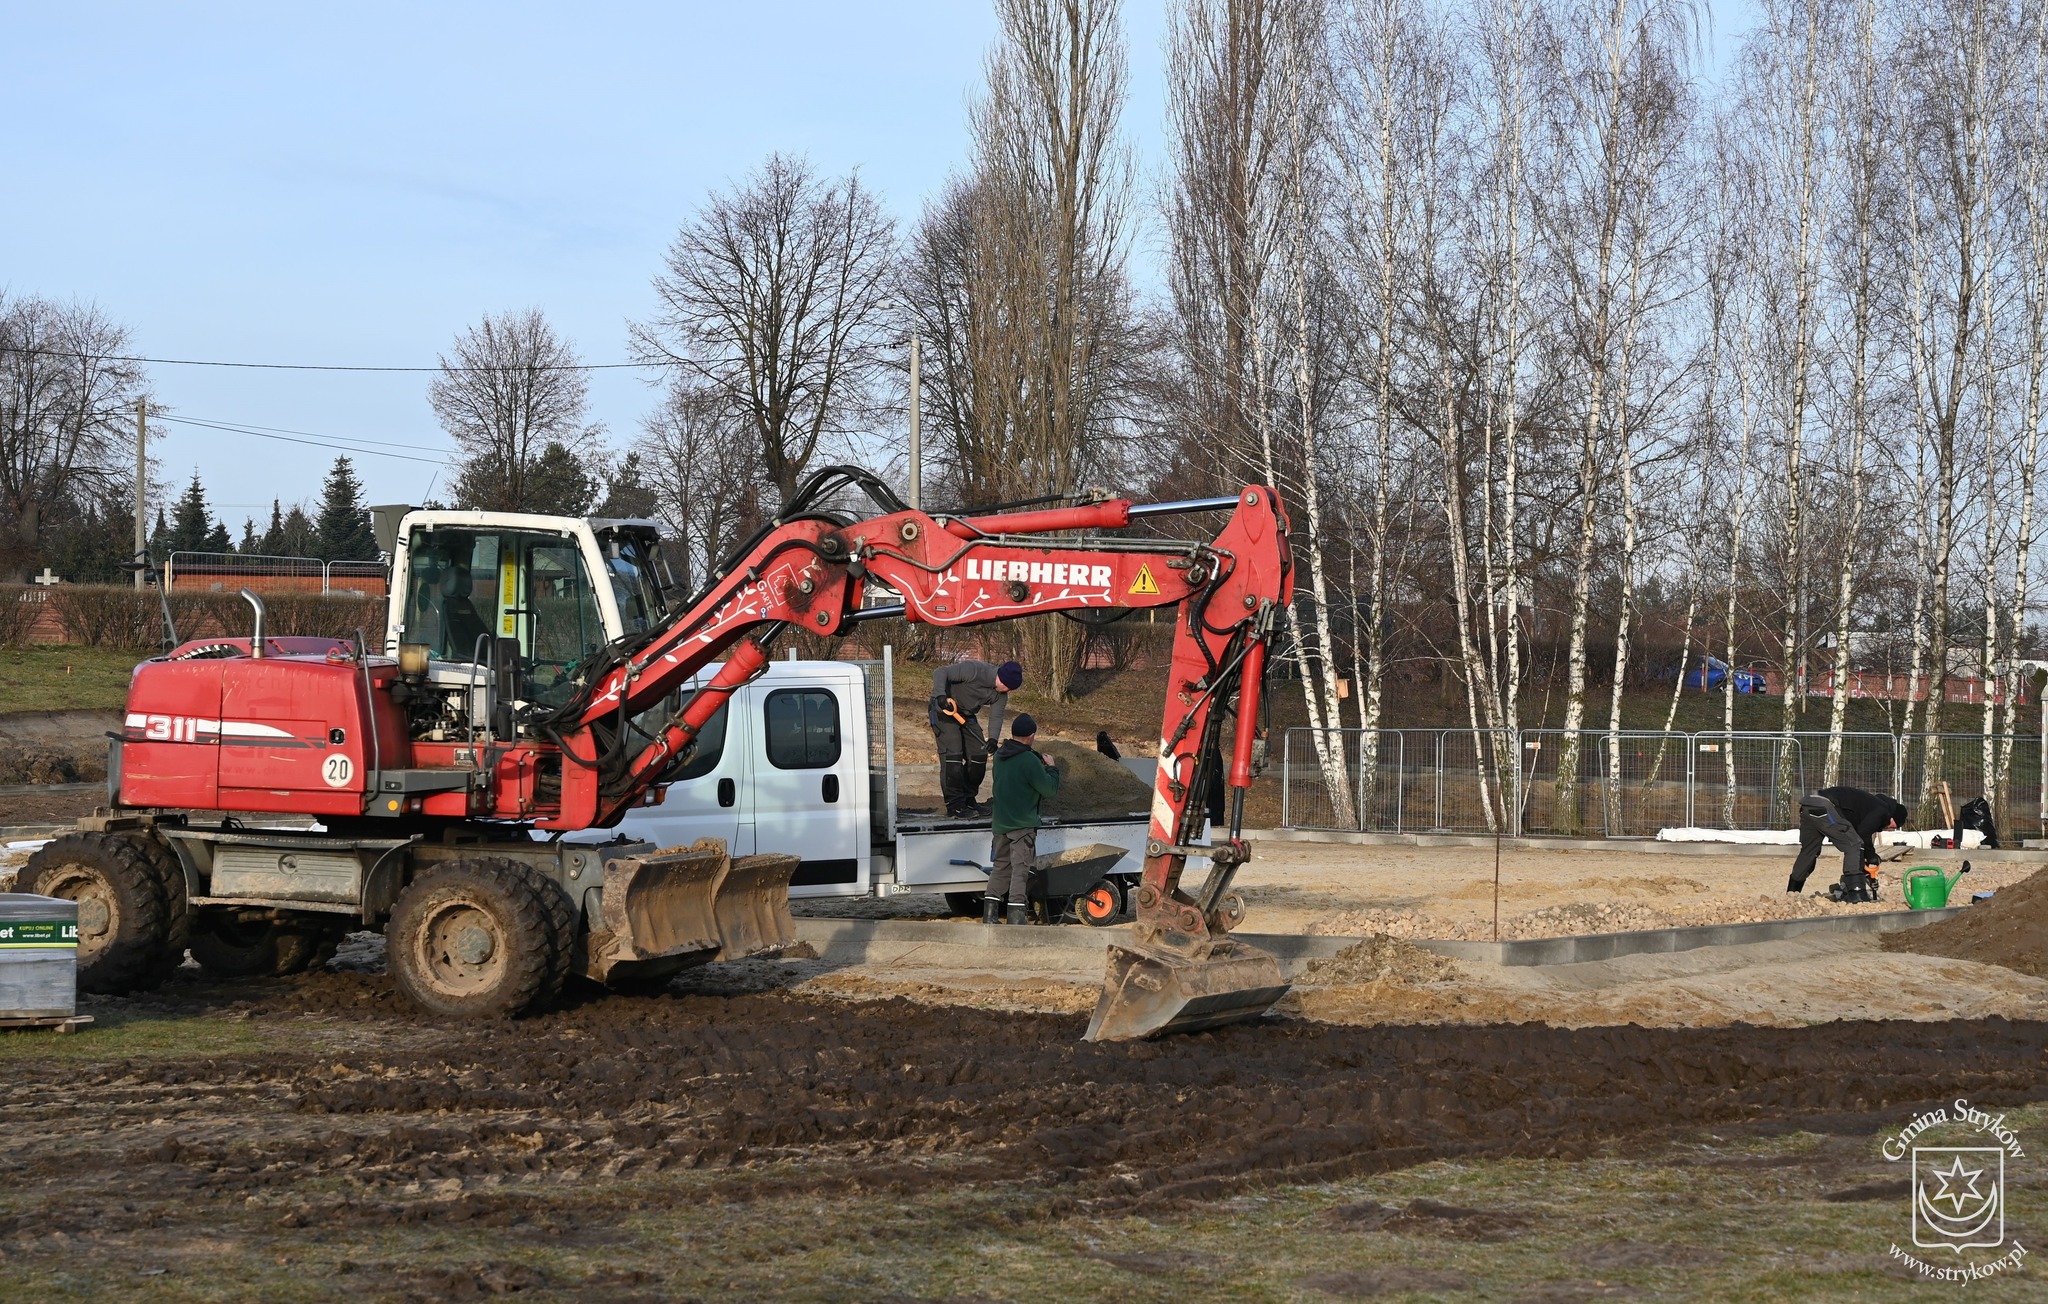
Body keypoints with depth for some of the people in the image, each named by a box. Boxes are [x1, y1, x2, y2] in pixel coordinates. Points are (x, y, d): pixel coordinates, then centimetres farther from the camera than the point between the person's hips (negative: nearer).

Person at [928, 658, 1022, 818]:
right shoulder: (973, 670, -30)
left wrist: (993, 739, -25)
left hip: (967, 715, 8)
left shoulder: (1001, 693, -7)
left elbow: (997, 716, -6)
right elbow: (940, 672, -31)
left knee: (979, 754, 4)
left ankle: (968, 800, 17)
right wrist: (941, 695, -47)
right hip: (945, 709, -8)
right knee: (952, 756, -14)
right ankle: (955, 806, -11)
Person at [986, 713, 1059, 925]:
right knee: (1020, 868, -3)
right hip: (1022, 824, -7)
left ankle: (990, 915, 12)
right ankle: (1017, 914, -7)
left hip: (1000, 822, 7)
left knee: (1000, 866, 13)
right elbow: (1050, 788, -13)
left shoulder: (999, 755, 6)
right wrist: (1050, 768, 6)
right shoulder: (1029, 761, -18)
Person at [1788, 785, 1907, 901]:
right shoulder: (1882, 810, 3)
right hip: (1823, 807, -10)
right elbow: (1863, 834, -8)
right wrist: (1871, 855, 9)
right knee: (1854, 846, -6)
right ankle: (1856, 892, -14)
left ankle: (1791, 893, 31)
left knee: (1808, 852, 23)